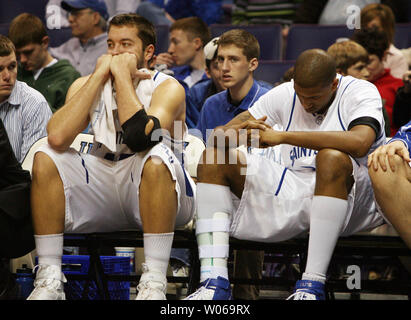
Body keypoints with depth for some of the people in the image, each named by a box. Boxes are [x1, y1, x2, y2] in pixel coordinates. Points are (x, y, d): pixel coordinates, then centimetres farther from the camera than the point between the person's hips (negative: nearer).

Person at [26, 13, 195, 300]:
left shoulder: (167, 88, -8)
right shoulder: (87, 85, 4)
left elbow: (139, 136, -30)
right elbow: (57, 137, -17)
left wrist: (123, 75, -20)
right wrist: (100, 76, -12)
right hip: (103, 186, 4)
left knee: (156, 158, -36)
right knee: (46, 159, -17)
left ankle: (154, 283, -35)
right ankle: (49, 280, -18)